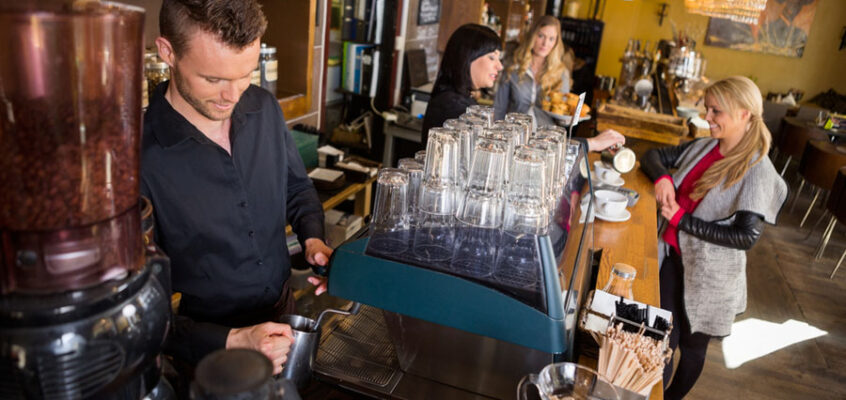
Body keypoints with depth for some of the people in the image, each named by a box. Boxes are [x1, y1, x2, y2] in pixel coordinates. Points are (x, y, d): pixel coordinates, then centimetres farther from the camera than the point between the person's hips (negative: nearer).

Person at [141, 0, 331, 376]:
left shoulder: (264, 108, -8)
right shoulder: (138, 158, -24)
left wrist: (313, 239, -9)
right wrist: (231, 343, -30)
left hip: (285, 311, 5)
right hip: (206, 343, -4)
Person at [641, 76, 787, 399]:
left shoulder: (757, 172, -17)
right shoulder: (703, 147, 0)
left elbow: (746, 236, -21)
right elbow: (655, 156, 11)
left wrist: (682, 220, -21)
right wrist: (661, 178, -12)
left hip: (709, 273, -5)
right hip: (671, 256, 5)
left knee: (691, 345, 15)